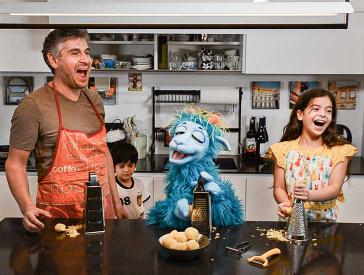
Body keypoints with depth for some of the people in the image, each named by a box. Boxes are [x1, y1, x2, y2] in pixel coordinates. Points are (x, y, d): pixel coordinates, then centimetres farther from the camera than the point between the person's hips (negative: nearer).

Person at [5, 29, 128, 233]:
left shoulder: (95, 100, 6)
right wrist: (27, 207, -26)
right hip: (58, 217, -5)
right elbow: (15, 164, -10)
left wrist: (117, 203, 12)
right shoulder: (33, 106, -14)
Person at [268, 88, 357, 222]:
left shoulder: (339, 151, 1)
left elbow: (335, 189, -8)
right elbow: (279, 188, 3)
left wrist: (309, 195, -27)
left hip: (325, 221, 0)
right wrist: (287, 205, -18)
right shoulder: (284, 150, 3)